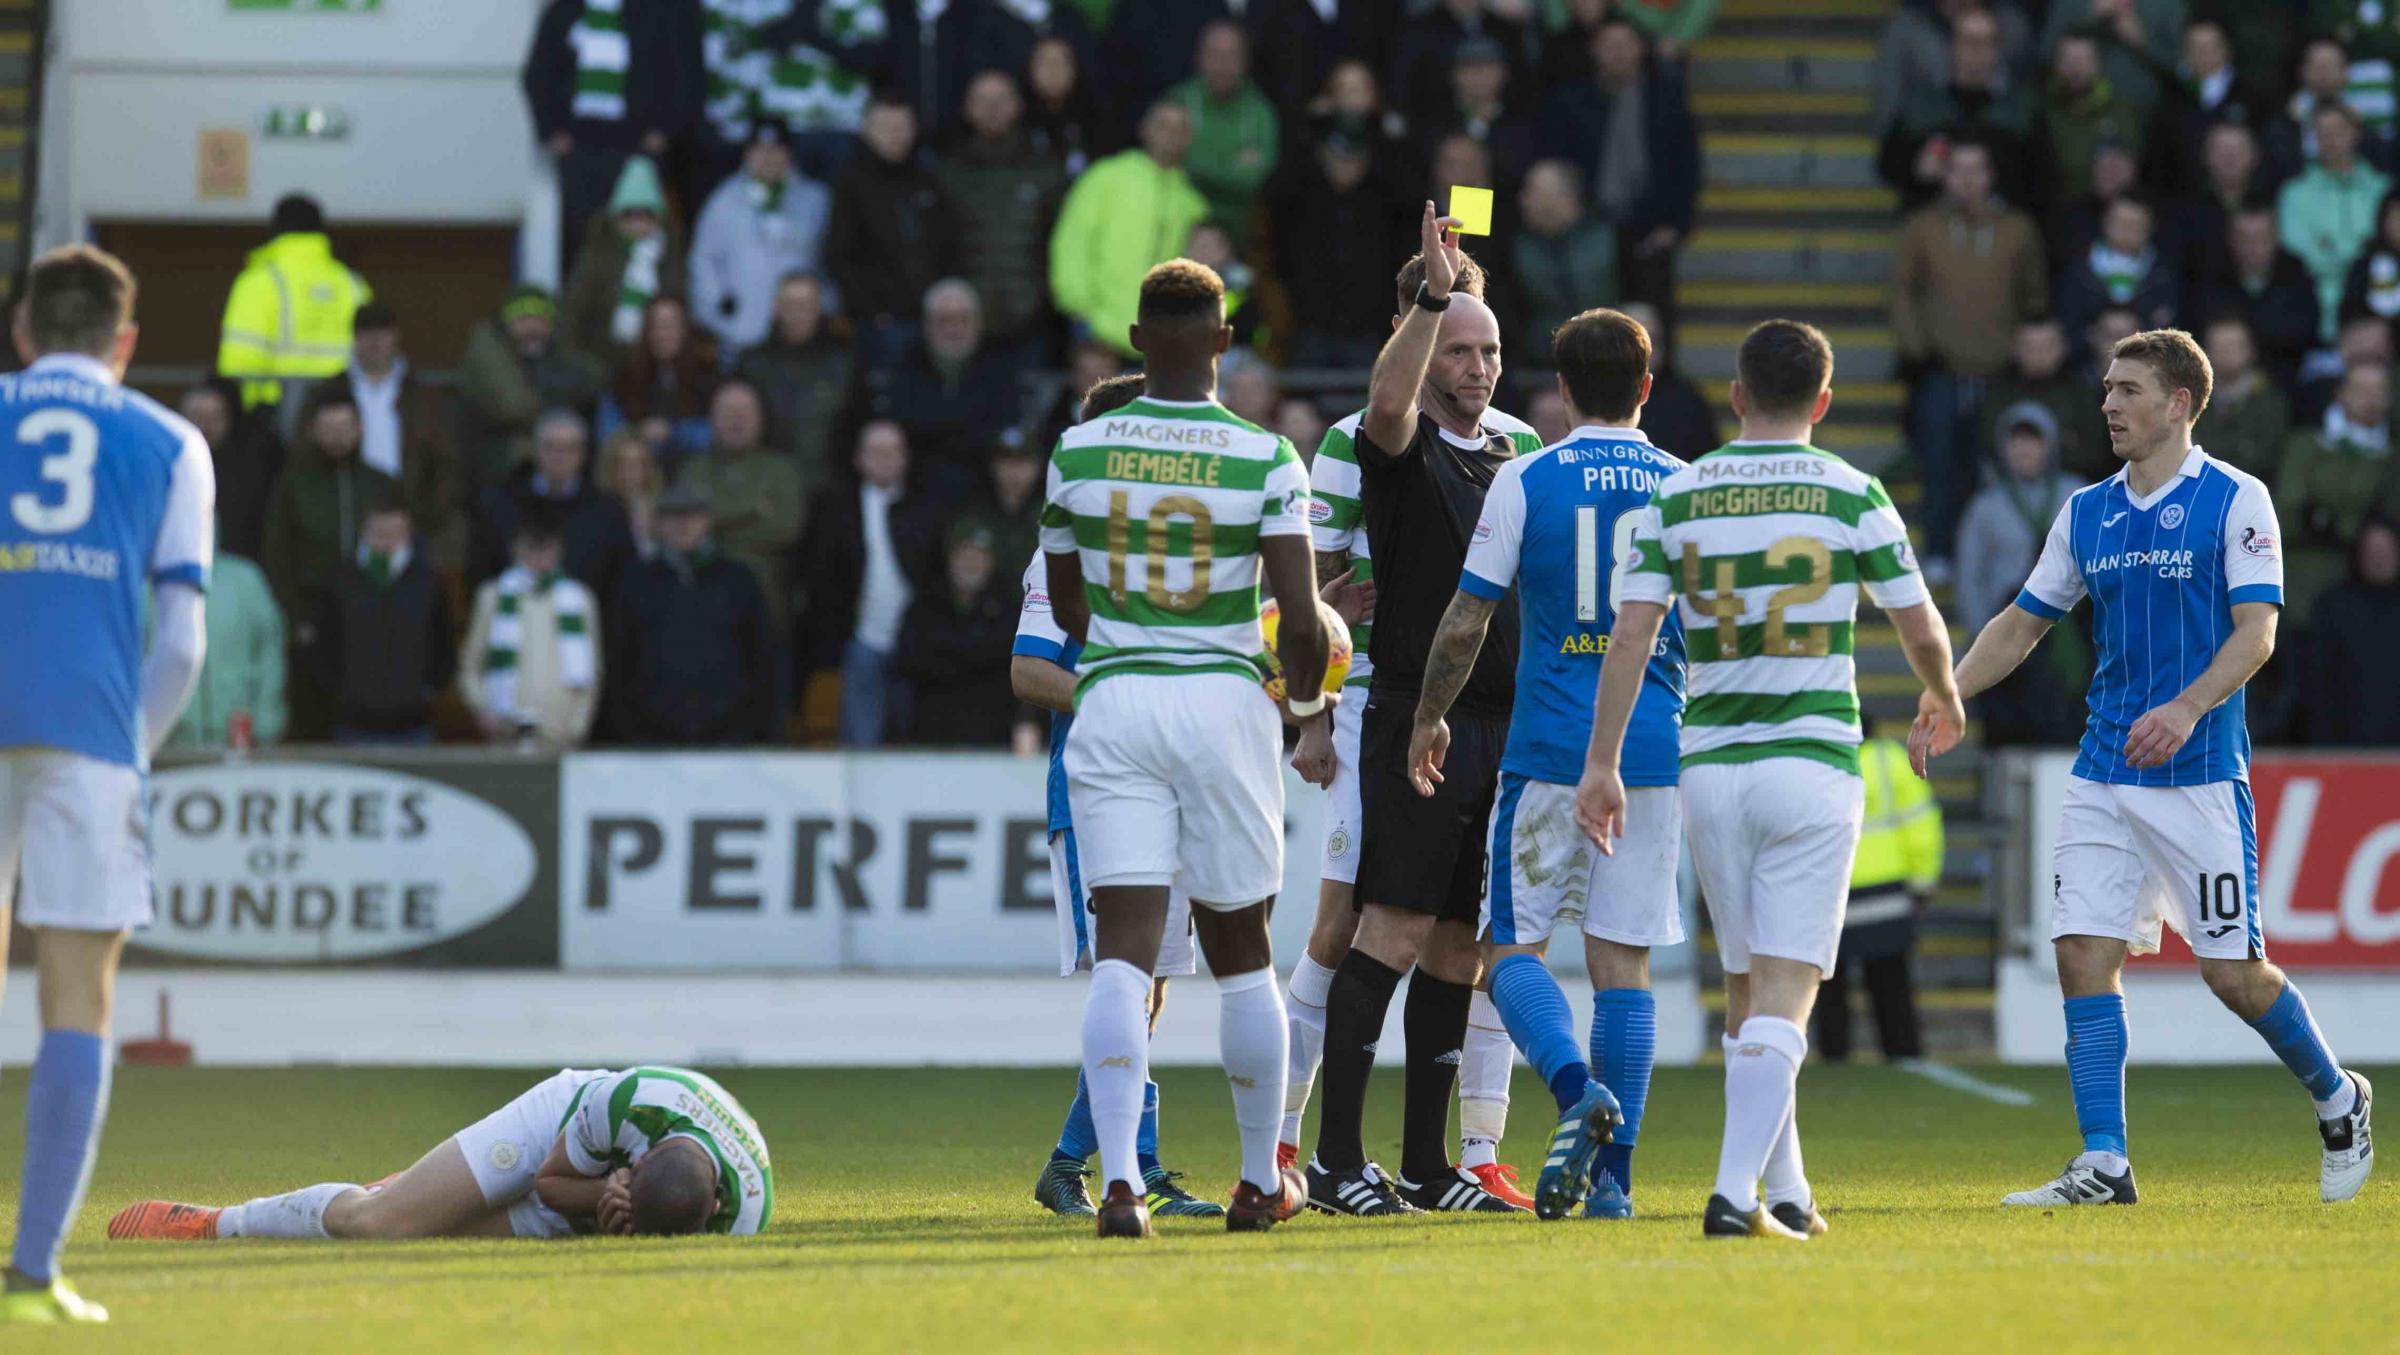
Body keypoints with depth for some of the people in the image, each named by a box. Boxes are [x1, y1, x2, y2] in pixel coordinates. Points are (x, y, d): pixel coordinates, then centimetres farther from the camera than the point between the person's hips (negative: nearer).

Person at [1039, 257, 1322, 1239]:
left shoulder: (1078, 451, 1)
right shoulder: (1265, 459, -6)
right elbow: (1302, 620, -10)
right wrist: (1309, 700, 12)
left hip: (1112, 703, 1)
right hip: (1224, 700, -1)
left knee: (1123, 948, -5)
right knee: (1240, 951, 12)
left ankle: (1119, 1178, -21)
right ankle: (1262, 1180, 24)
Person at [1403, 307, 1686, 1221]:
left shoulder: (1526, 481, -2)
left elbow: (1465, 624, -2)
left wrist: (1429, 719, 14)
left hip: (1549, 752, -3)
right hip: (1654, 756, 3)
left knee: (1513, 947, 5)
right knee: (1621, 958, 6)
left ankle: (1578, 1087, -22)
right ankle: (1613, 1173, 2)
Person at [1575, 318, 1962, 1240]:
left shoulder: (1677, 498, 3)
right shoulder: (1852, 496, -2)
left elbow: (1630, 635, -3)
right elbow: (1921, 628, 3)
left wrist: (1602, 763, 0)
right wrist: (1943, 703, 24)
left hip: (1710, 765, 3)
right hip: (1813, 760, -3)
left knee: (1747, 991, 15)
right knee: (1784, 997, -6)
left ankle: (1786, 1194, 20)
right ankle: (1737, 1191, -20)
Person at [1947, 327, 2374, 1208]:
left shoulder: (2236, 501, -5)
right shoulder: (2086, 515, 11)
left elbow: (2256, 631, -12)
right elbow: (2023, 622, 18)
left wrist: (2187, 708, -28)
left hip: (2199, 773, -5)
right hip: (2104, 774, 5)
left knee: (2232, 972, -3)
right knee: (2083, 953, -6)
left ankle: (2337, 1101, 22)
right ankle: (2102, 1164, -5)